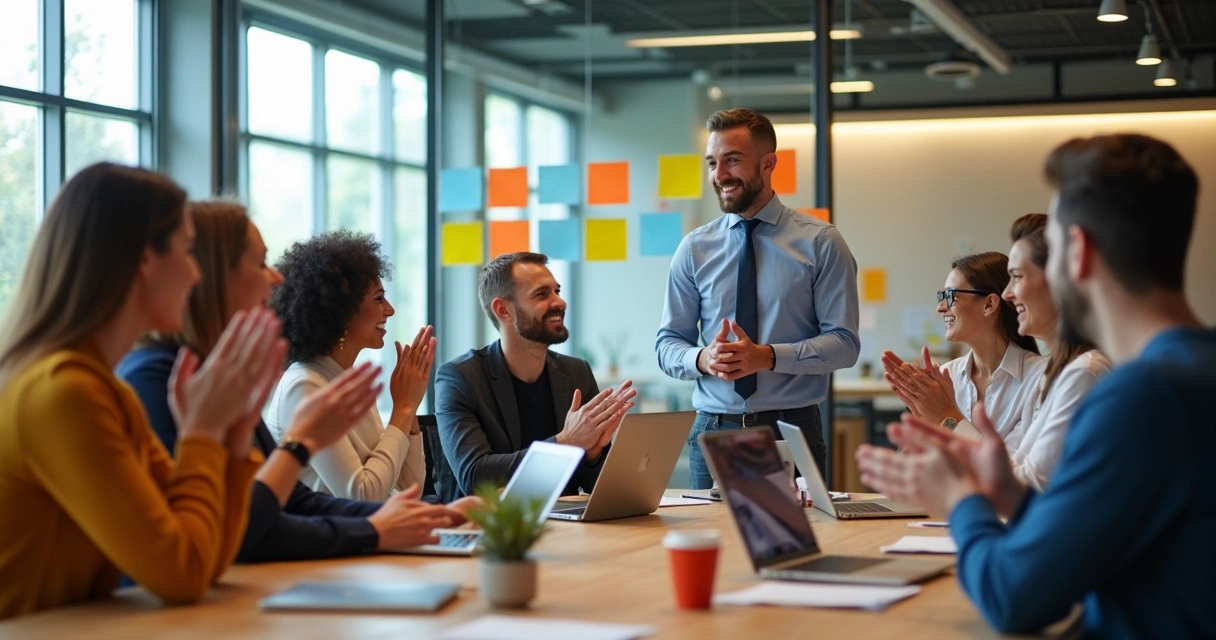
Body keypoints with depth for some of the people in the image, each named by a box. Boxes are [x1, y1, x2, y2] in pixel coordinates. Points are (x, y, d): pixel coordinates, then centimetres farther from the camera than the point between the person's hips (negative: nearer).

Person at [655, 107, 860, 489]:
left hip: (792, 430, -2)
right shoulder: (695, 249, 6)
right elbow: (667, 344, 8)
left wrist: (768, 356, -19)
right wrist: (702, 359, -15)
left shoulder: (821, 243, 0)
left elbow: (844, 343, -5)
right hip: (714, 431, 2)